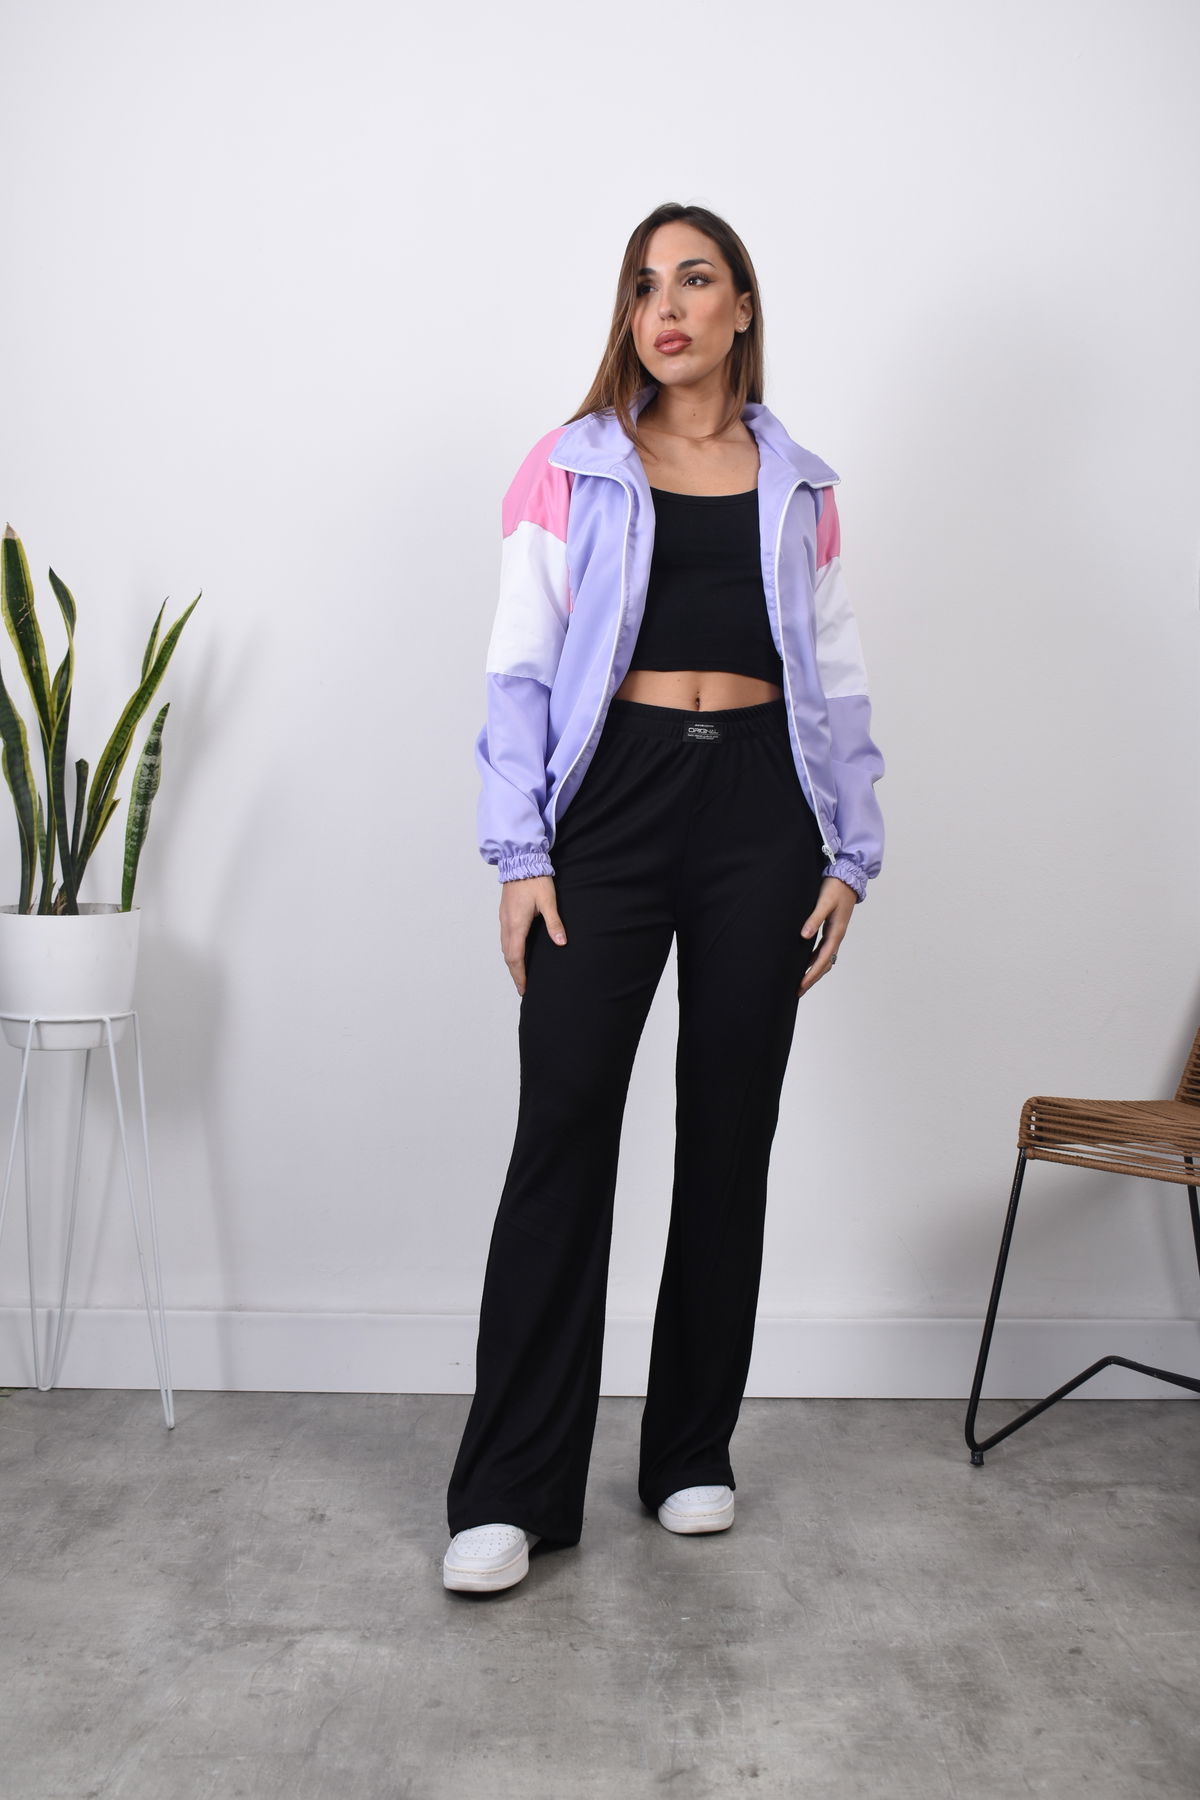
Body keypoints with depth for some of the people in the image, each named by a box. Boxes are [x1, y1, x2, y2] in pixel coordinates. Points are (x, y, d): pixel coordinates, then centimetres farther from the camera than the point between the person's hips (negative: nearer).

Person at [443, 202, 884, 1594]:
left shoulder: (799, 486, 14)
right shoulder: (568, 468, 7)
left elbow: (837, 681, 14)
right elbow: (518, 669, 1)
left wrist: (849, 853, 6)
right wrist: (520, 857, -7)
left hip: (760, 804, 3)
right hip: (611, 796, -2)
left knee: (730, 1136, 6)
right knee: (562, 1133, -7)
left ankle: (693, 1453, 22)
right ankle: (512, 1491, 3)